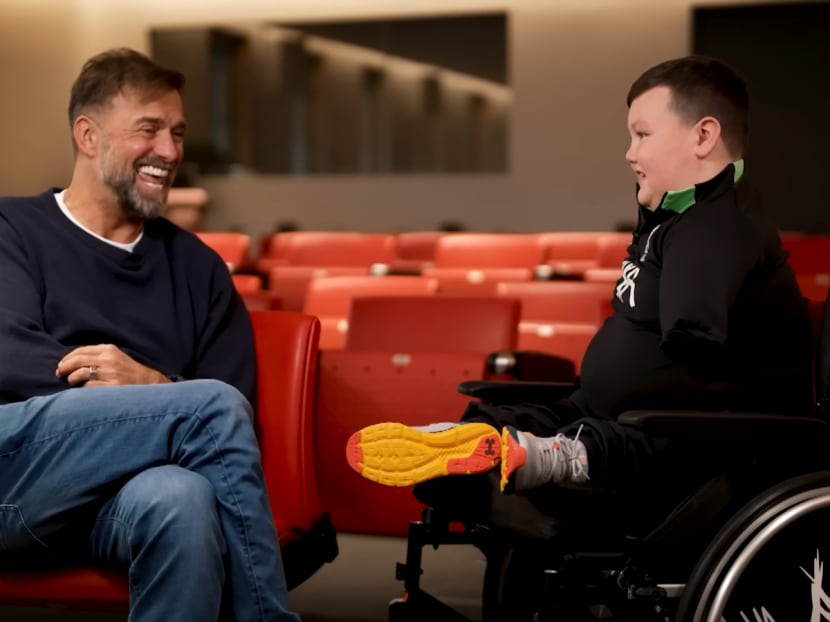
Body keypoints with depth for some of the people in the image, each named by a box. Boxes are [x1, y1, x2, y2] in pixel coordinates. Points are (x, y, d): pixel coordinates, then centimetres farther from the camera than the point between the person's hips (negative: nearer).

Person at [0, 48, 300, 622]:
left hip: (125, 490, 2)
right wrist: (167, 393, -13)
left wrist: (150, 385, -11)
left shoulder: (195, 264, 22)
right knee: (212, 406, -26)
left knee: (184, 498, -37)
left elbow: (239, 405, 12)